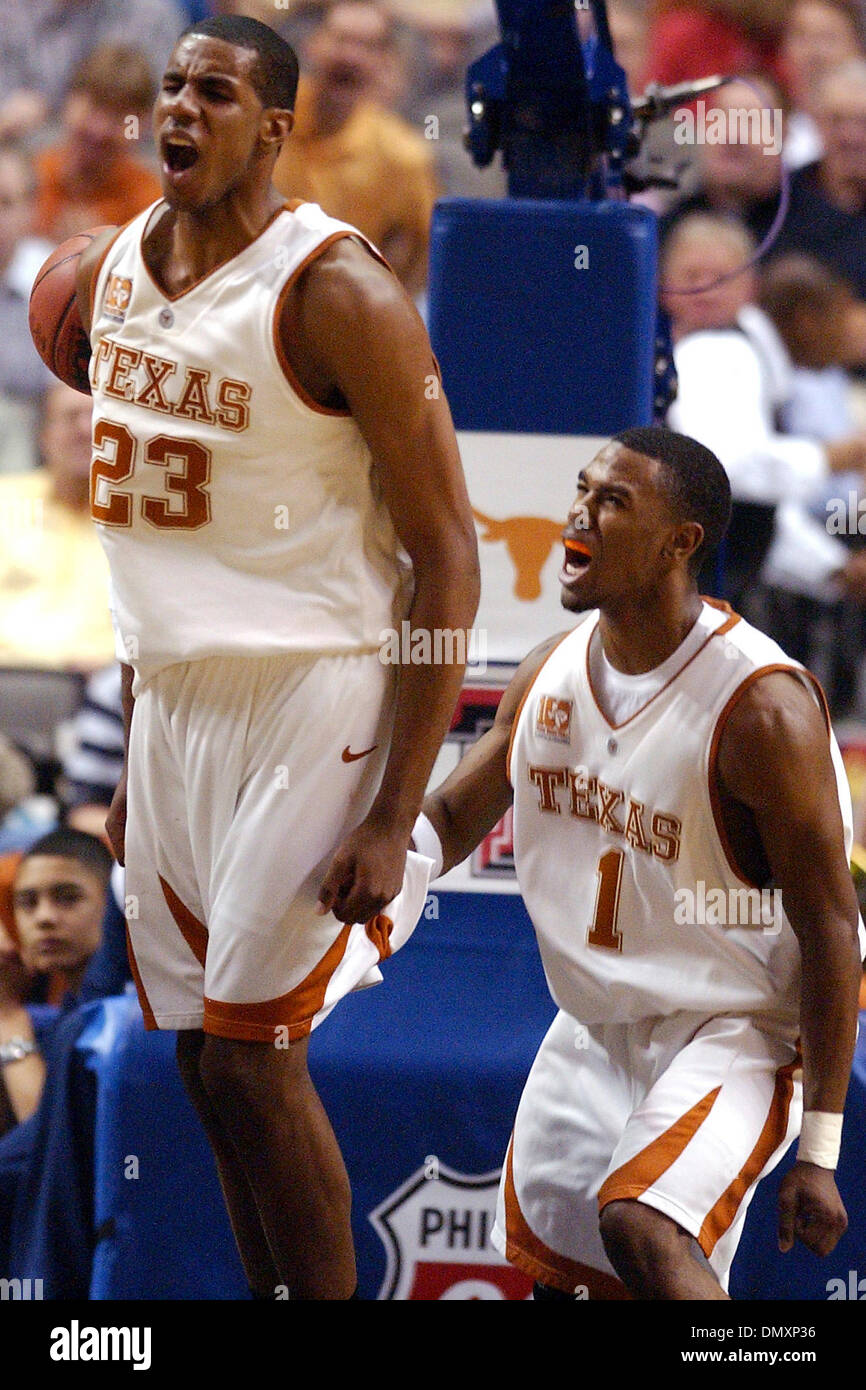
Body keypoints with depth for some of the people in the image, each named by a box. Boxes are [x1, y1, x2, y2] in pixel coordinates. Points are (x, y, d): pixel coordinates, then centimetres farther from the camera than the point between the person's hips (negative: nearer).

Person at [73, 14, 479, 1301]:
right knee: (205, 1056, 9)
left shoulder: (338, 293, -15)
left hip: (309, 700, -7)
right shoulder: (113, 272, 8)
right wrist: (132, 750, 19)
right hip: (173, 700, 7)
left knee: (252, 1055, -10)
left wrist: (395, 817, -20)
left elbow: (447, 555, -15)